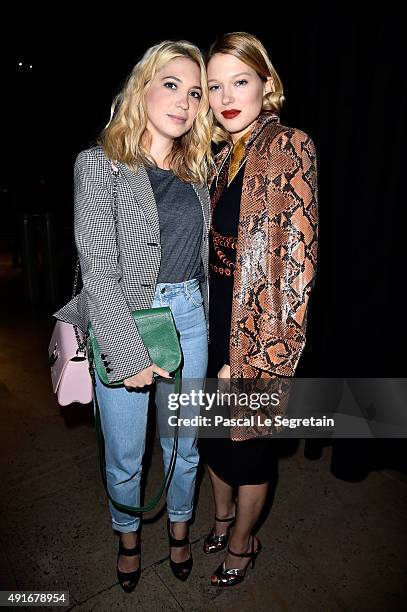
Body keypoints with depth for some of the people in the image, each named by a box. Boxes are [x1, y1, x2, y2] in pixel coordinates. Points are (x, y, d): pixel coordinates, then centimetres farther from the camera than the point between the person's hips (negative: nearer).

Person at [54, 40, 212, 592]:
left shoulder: (197, 171, 8)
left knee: (184, 446, 18)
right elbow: (99, 270, -13)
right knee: (125, 457, 13)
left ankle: (179, 527, 47)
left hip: (189, 318, 4)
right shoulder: (100, 163, -6)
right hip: (121, 324, -3)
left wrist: (200, 312, 12)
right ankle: (128, 535, 45)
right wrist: (131, 352, -17)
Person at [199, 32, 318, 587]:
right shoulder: (225, 155, 10)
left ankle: (243, 540, 40)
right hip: (215, 316, 7)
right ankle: (223, 516, 49)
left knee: (247, 437, 12)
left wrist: (249, 359, -18)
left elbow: (295, 262, -17)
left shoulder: (289, 148, -12)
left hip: (257, 325, -7)